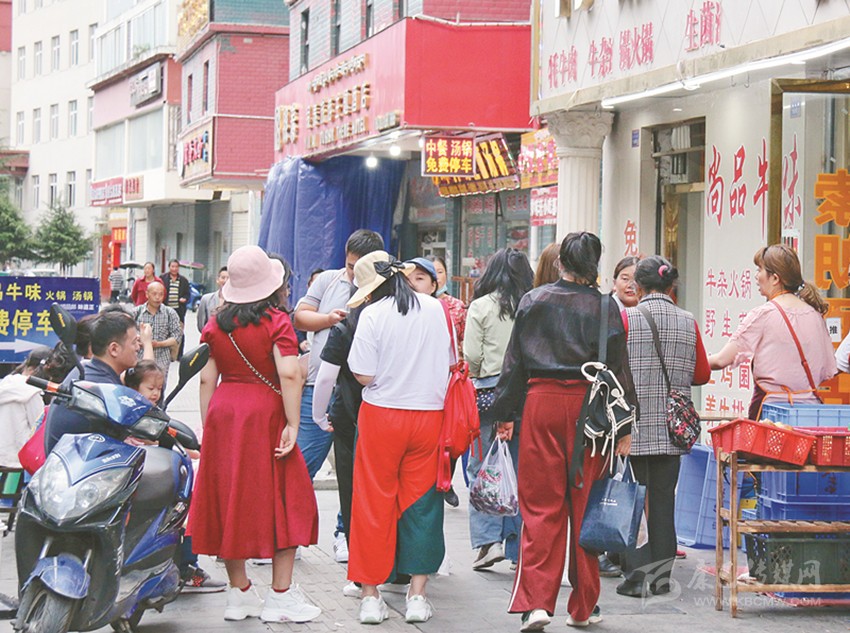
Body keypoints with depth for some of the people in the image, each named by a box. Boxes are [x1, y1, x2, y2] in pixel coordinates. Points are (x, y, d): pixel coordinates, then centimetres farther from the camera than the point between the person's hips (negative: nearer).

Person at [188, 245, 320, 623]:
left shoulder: (215, 325, 6)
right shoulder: (276, 322, -7)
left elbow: (207, 378, 7)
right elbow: (289, 375, -17)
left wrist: (207, 428, 13)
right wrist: (292, 425, -14)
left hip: (223, 412, 5)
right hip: (265, 412, -5)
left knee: (229, 500, 11)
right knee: (281, 501, 4)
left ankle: (239, 593, 16)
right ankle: (281, 595, 2)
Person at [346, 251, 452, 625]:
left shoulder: (373, 315, -11)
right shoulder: (436, 309, 2)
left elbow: (364, 375, -13)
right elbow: (451, 363, 11)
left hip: (382, 415, -3)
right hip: (430, 414, 3)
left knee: (374, 504, 6)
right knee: (421, 503, 8)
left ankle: (371, 596, 8)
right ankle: (417, 596, 8)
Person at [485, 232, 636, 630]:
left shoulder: (533, 301, 2)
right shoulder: (605, 308, -1)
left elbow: (514, 362, 5)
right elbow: (619, 368, 0)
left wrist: (506, 415, 12)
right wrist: (624, 428, 5)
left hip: (541, 403, 0)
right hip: (589, 407, 0)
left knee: (540, 505, 3)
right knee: (585, 507, 9)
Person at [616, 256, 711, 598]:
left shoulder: (627, 319, -8)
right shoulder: (688, 323, 2)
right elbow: (702, 375, 8)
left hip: (634, 425, -3)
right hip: (672, 427, 3)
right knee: (664, 497, 9)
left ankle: (638, 574, 0)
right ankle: (661, 573, 12)